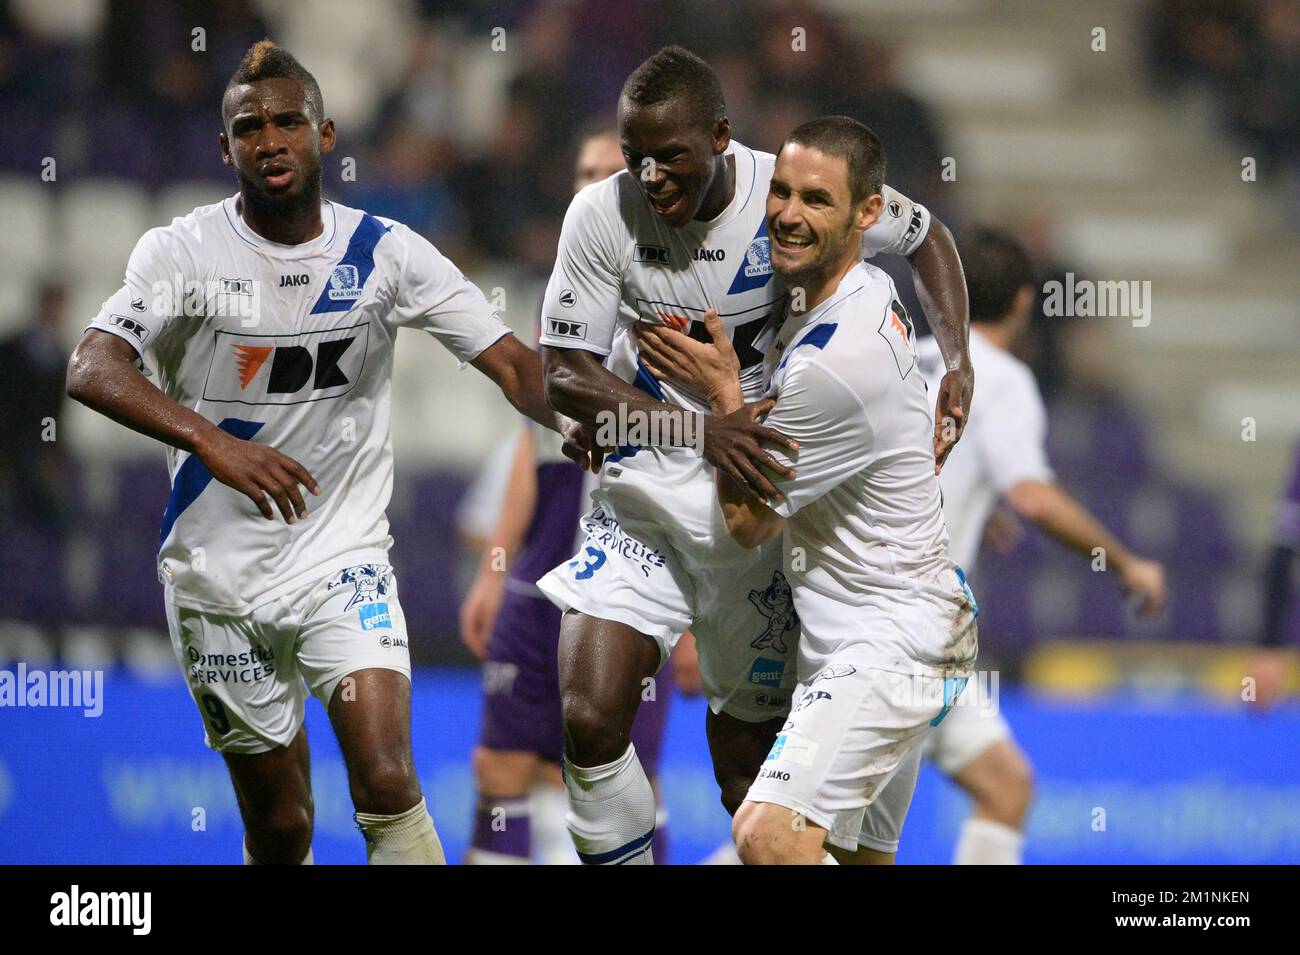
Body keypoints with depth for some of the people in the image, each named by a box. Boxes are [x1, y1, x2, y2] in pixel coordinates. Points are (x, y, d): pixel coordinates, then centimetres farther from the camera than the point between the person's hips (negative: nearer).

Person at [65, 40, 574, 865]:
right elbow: (92, 371, -24)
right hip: (218, 573, 0)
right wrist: (210, 440, -41)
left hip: (344, 558, 0)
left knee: (388, 784, -21)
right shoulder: (184, 253, -8)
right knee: (280, 825, 6)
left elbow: (513, 363, -6)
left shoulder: (384, 253, -3)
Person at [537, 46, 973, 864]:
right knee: (590, 722, -19)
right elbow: (565, 375, -10)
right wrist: (704, 431, -24)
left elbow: (927, 238, 7)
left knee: (750, 774, 7)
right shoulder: (603, 216, -12)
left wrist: (959, 362, -8)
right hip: (643, 503, 0)